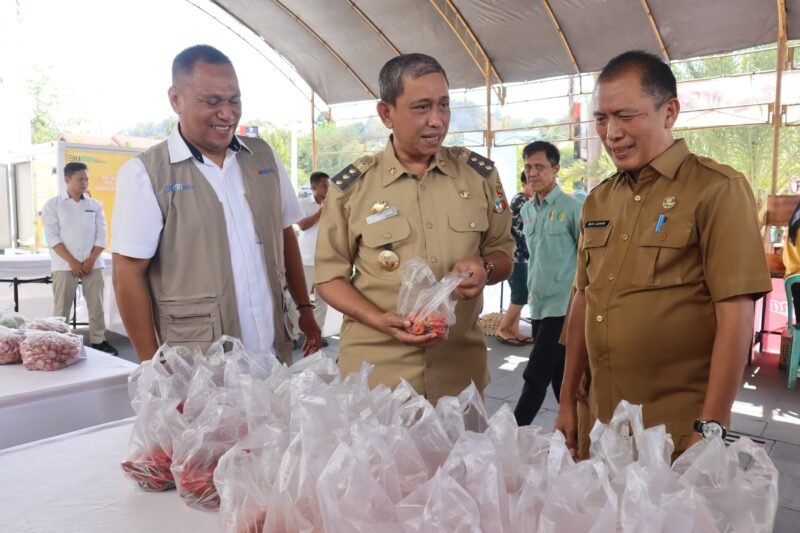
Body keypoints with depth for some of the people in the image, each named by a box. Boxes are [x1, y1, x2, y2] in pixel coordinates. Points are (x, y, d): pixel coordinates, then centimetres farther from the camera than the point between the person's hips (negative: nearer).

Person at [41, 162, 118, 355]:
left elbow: (101, 235, 5)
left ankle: (98, 341, 13)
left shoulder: (95, 205, 9)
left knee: (96, 305, 4)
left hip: (93, 264, 2)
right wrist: (72, 262, -12)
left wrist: (90, 260, -7)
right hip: (64, 265, -2)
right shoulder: (53, 205, 2)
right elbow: (52, 236, -5)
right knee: (61, 308, 1)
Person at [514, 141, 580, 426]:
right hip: (537, 305, 7)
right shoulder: (527, 210, 10)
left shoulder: (571, 208, -11)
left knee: (535, 377, -6)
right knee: (559, 377, 15)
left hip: (562, 306, -7)